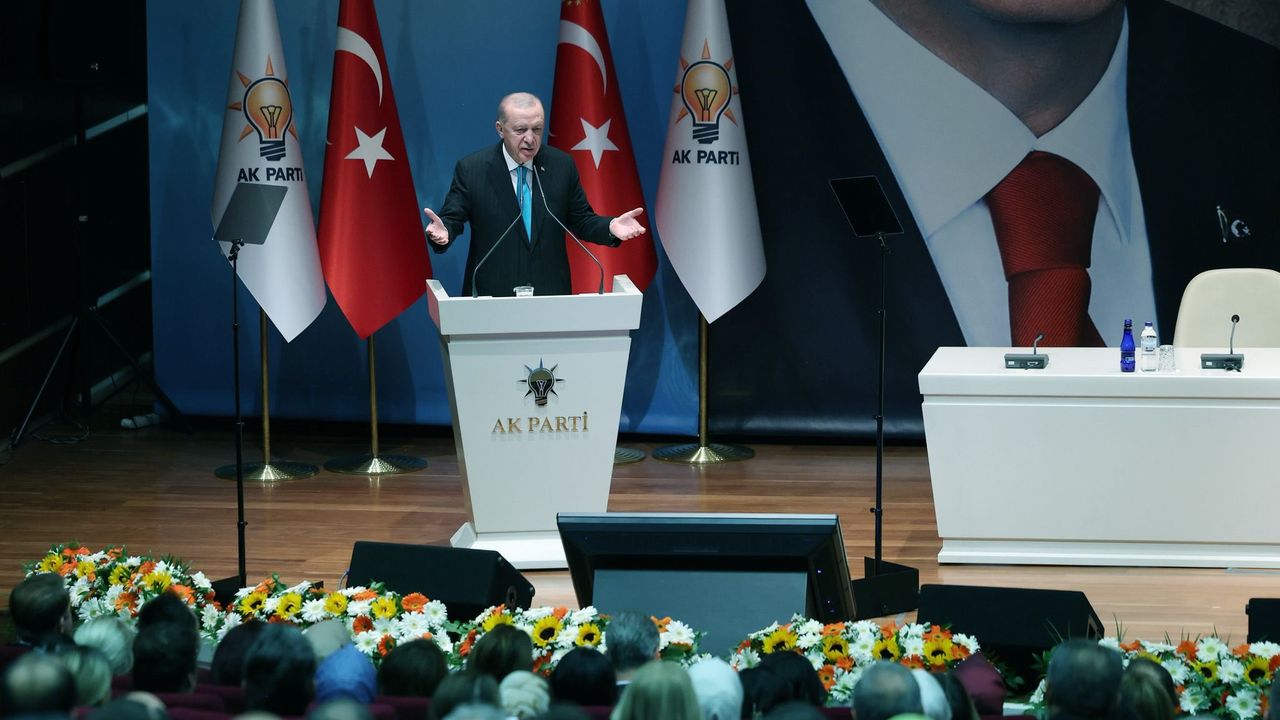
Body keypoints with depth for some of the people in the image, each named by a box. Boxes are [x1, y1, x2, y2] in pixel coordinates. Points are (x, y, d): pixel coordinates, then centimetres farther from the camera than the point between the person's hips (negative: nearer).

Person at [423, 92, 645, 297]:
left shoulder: (562, 166, 1)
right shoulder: (471, 169, -6)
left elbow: (580, 220, 6)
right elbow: (452, 219, -4)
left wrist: (610, 227, -13)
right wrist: (442, 232, -26)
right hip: (491, 294, -2)